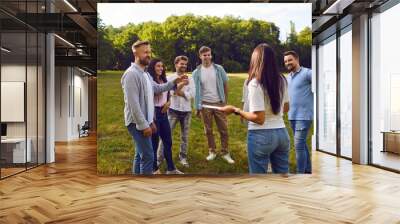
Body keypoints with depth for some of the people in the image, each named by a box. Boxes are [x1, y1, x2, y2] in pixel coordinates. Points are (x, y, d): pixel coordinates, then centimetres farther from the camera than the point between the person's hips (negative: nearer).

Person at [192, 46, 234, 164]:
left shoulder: (219, 69, -2)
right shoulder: (197, 72, -3)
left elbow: (225, 84, 5)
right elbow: (195, 91, 0)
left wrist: (225, 100, 2)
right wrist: (197, 107, -1)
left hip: (219, 103, 0)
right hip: (205, 105, 0)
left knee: (223, 129, 4)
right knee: (208, 130, 9)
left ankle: (225, 153, 15)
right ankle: (212, 152, 24)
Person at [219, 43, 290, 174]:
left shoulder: (255, 83, -16)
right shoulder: (281, 80, 4)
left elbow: (259, 118, -18)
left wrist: (235, 110, -9)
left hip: (261, 136, -6)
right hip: (282, 133, 6)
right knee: (282, 173, 15)